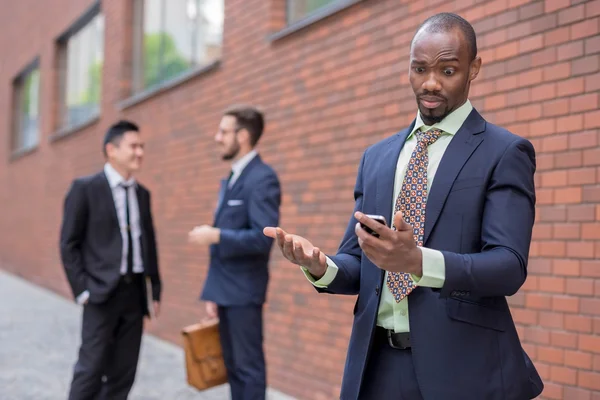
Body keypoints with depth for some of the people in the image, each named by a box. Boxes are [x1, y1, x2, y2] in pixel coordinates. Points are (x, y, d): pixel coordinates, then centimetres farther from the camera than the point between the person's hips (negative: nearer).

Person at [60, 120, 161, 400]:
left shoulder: (142, 193, 13)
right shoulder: (85, 188, -5)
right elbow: (69, 244, -6)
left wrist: (155, 289, 12)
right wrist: (82, 290, -11)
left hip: (134, 292, 6)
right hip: (102, 293, -5)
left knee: (123, 373, 8)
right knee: (91, 370, -4)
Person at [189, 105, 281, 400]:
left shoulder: (262, 178, -14)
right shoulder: (230, 180, 16)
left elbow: (263, 238, -23)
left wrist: (215, 236, -15)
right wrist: (212, 293, 15)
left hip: (243, 291, -9)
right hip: (225, 290, 9)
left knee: (249, 367, -1)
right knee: (233, 366, 16)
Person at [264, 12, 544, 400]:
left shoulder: (506, 152, -4)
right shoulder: (376, 157, 11)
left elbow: (509, 266, -15)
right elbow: (358, 263, 10)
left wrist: (418, 261, -31)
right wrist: (321, 266, -13)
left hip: (462, 366, -4)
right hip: (378, 363, 4)